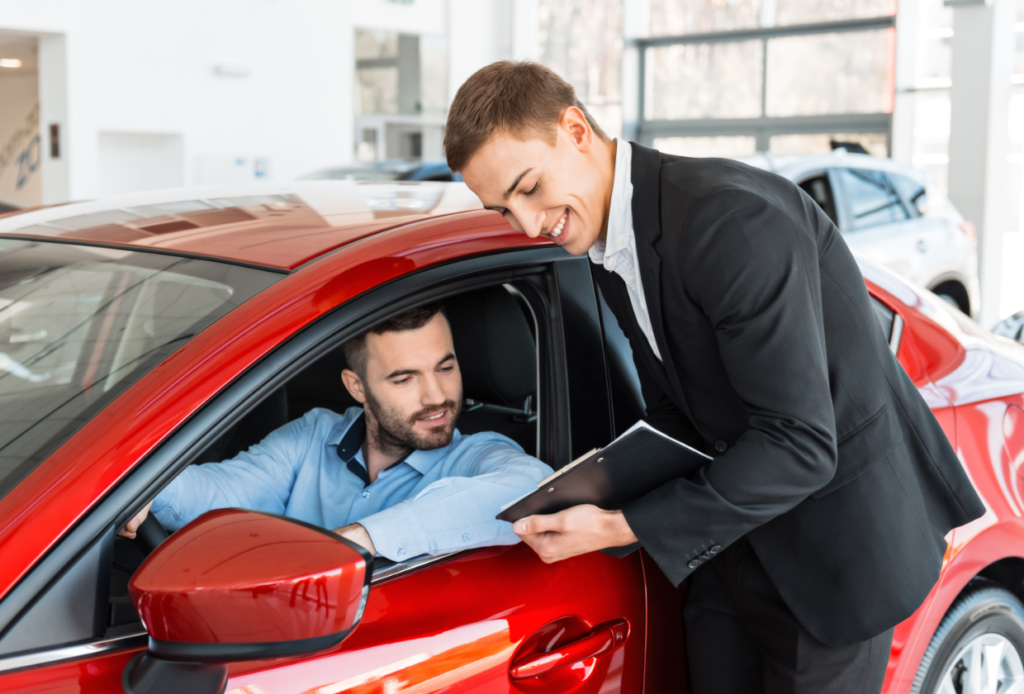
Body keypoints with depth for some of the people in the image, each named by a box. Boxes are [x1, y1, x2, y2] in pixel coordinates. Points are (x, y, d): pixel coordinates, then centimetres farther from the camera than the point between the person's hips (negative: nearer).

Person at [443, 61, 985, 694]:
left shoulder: (731, 219, -28)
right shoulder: (610, 250, 2)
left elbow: (800, 443, -29)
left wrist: (625, 528, -28)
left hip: (839, 531, -8)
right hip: (735, 535, 8)